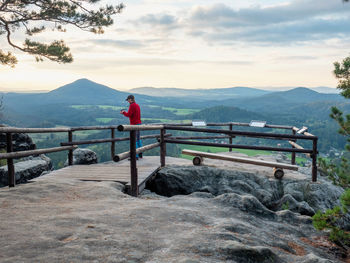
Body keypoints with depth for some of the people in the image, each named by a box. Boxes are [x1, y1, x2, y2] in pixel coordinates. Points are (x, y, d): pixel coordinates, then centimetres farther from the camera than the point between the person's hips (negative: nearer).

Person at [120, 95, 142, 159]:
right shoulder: (137, 105, 15)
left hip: (134, 124, -10)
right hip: (138, 123, 10)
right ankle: (140, 154, 21)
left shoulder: (132, 105, -13)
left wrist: (123, 112, 2)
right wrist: (125, 113, 17)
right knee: (138, 139, 15)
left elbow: (128, 115, -17)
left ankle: (136, 156, -10)